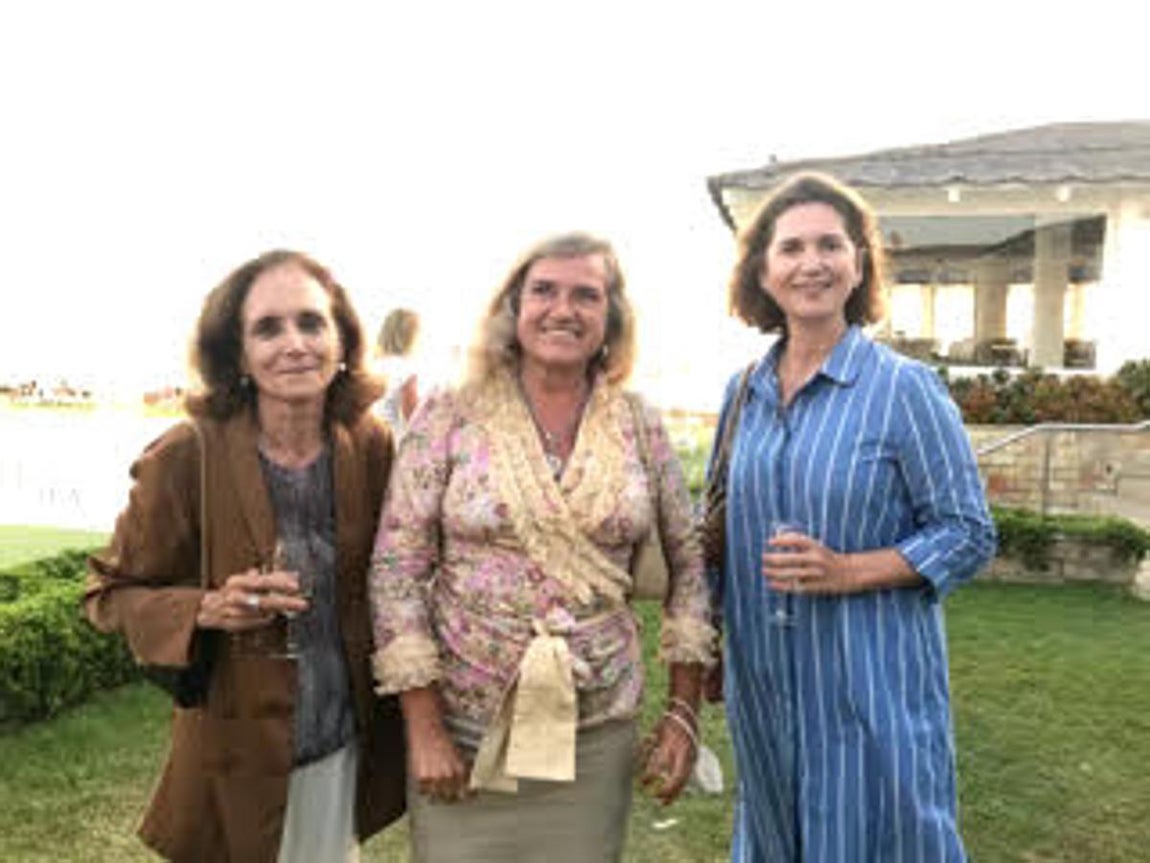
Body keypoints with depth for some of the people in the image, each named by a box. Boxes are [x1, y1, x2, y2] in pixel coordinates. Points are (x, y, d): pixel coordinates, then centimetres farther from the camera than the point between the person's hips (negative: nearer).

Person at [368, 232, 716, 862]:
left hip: (597, 733, 2)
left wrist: (684, 709, 2)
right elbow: (396, 570, -6)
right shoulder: (449, 416, -6)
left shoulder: (639, 426, 1)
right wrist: (425, 728, -9)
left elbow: (687, 566, 7)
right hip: (463, 732, -1)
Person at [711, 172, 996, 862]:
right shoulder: (744, 392, 5)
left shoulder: (906, 389, -9)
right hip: (764, 680, 5)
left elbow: (969, 534, -8)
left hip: (873, 685, -5)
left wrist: (848, 571, -21)